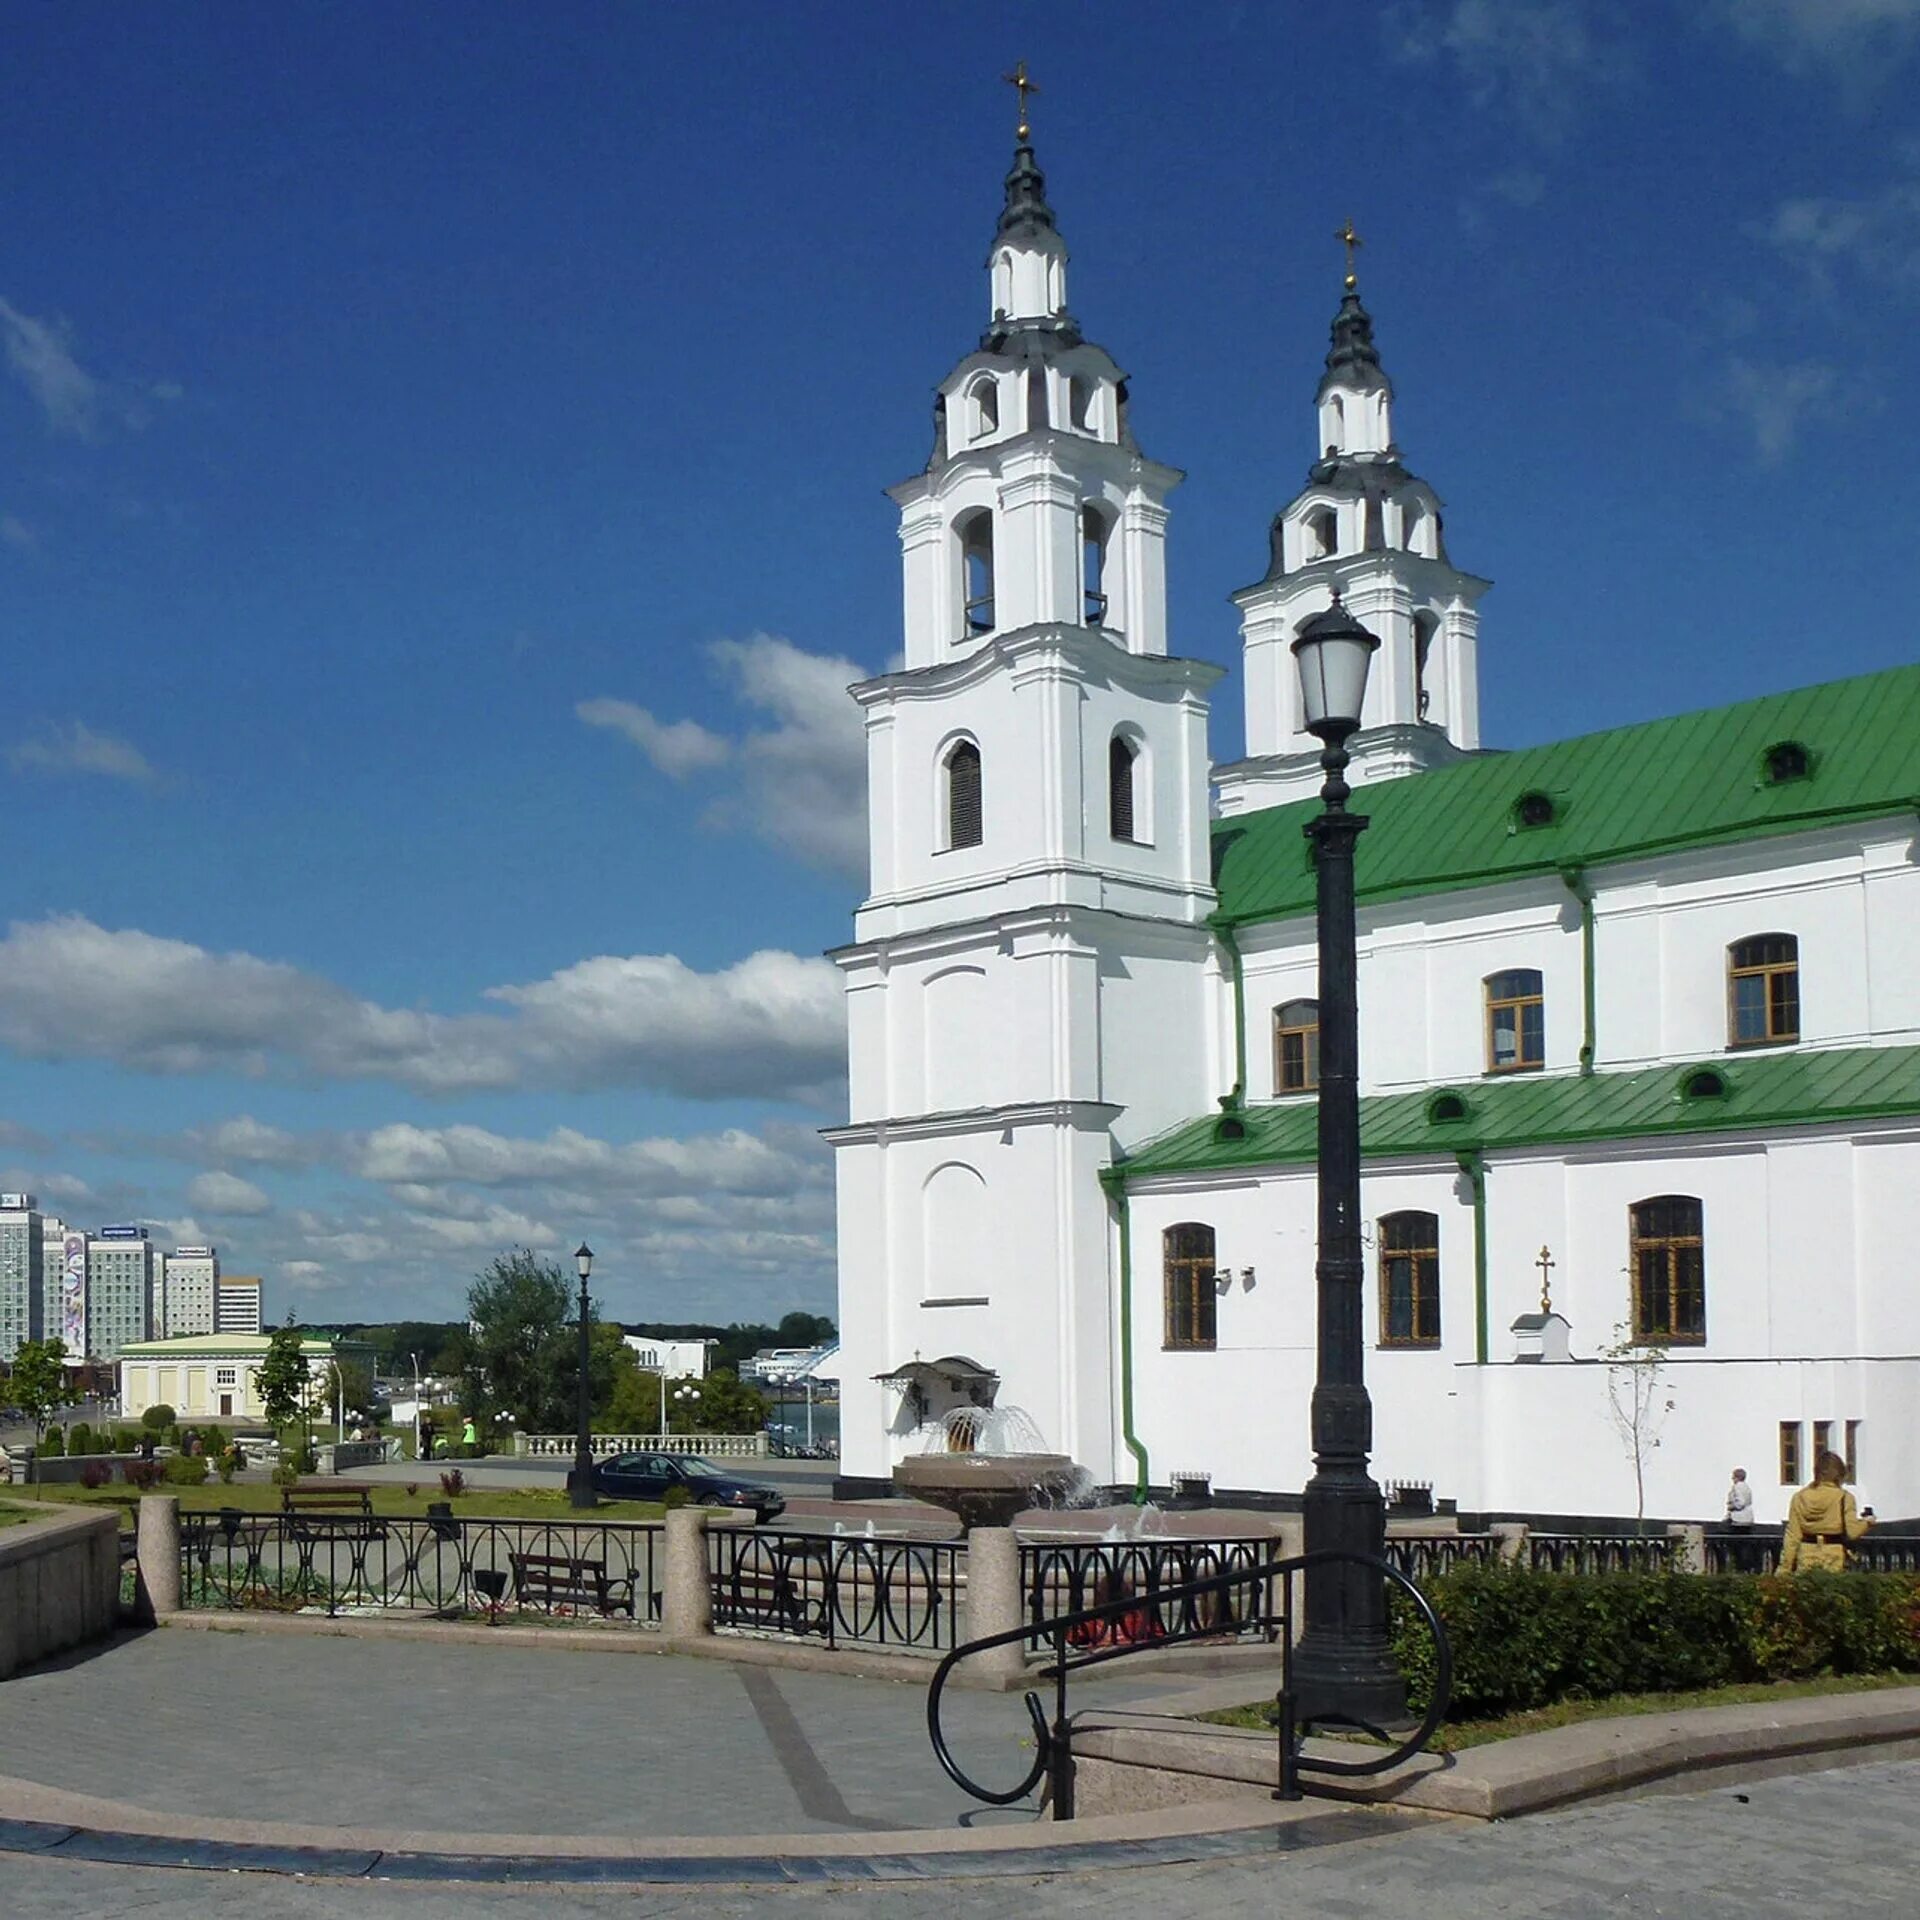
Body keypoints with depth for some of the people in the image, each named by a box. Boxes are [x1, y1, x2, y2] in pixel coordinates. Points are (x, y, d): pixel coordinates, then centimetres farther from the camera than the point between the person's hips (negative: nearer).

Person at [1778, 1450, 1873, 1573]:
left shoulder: (1800, 1497, 4)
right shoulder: (1843, 1498, -4)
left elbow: (1792, 1536, 2)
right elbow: (1852, 1532, -7)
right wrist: (1867, 1522, 14)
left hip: (1806, 1556, 3)